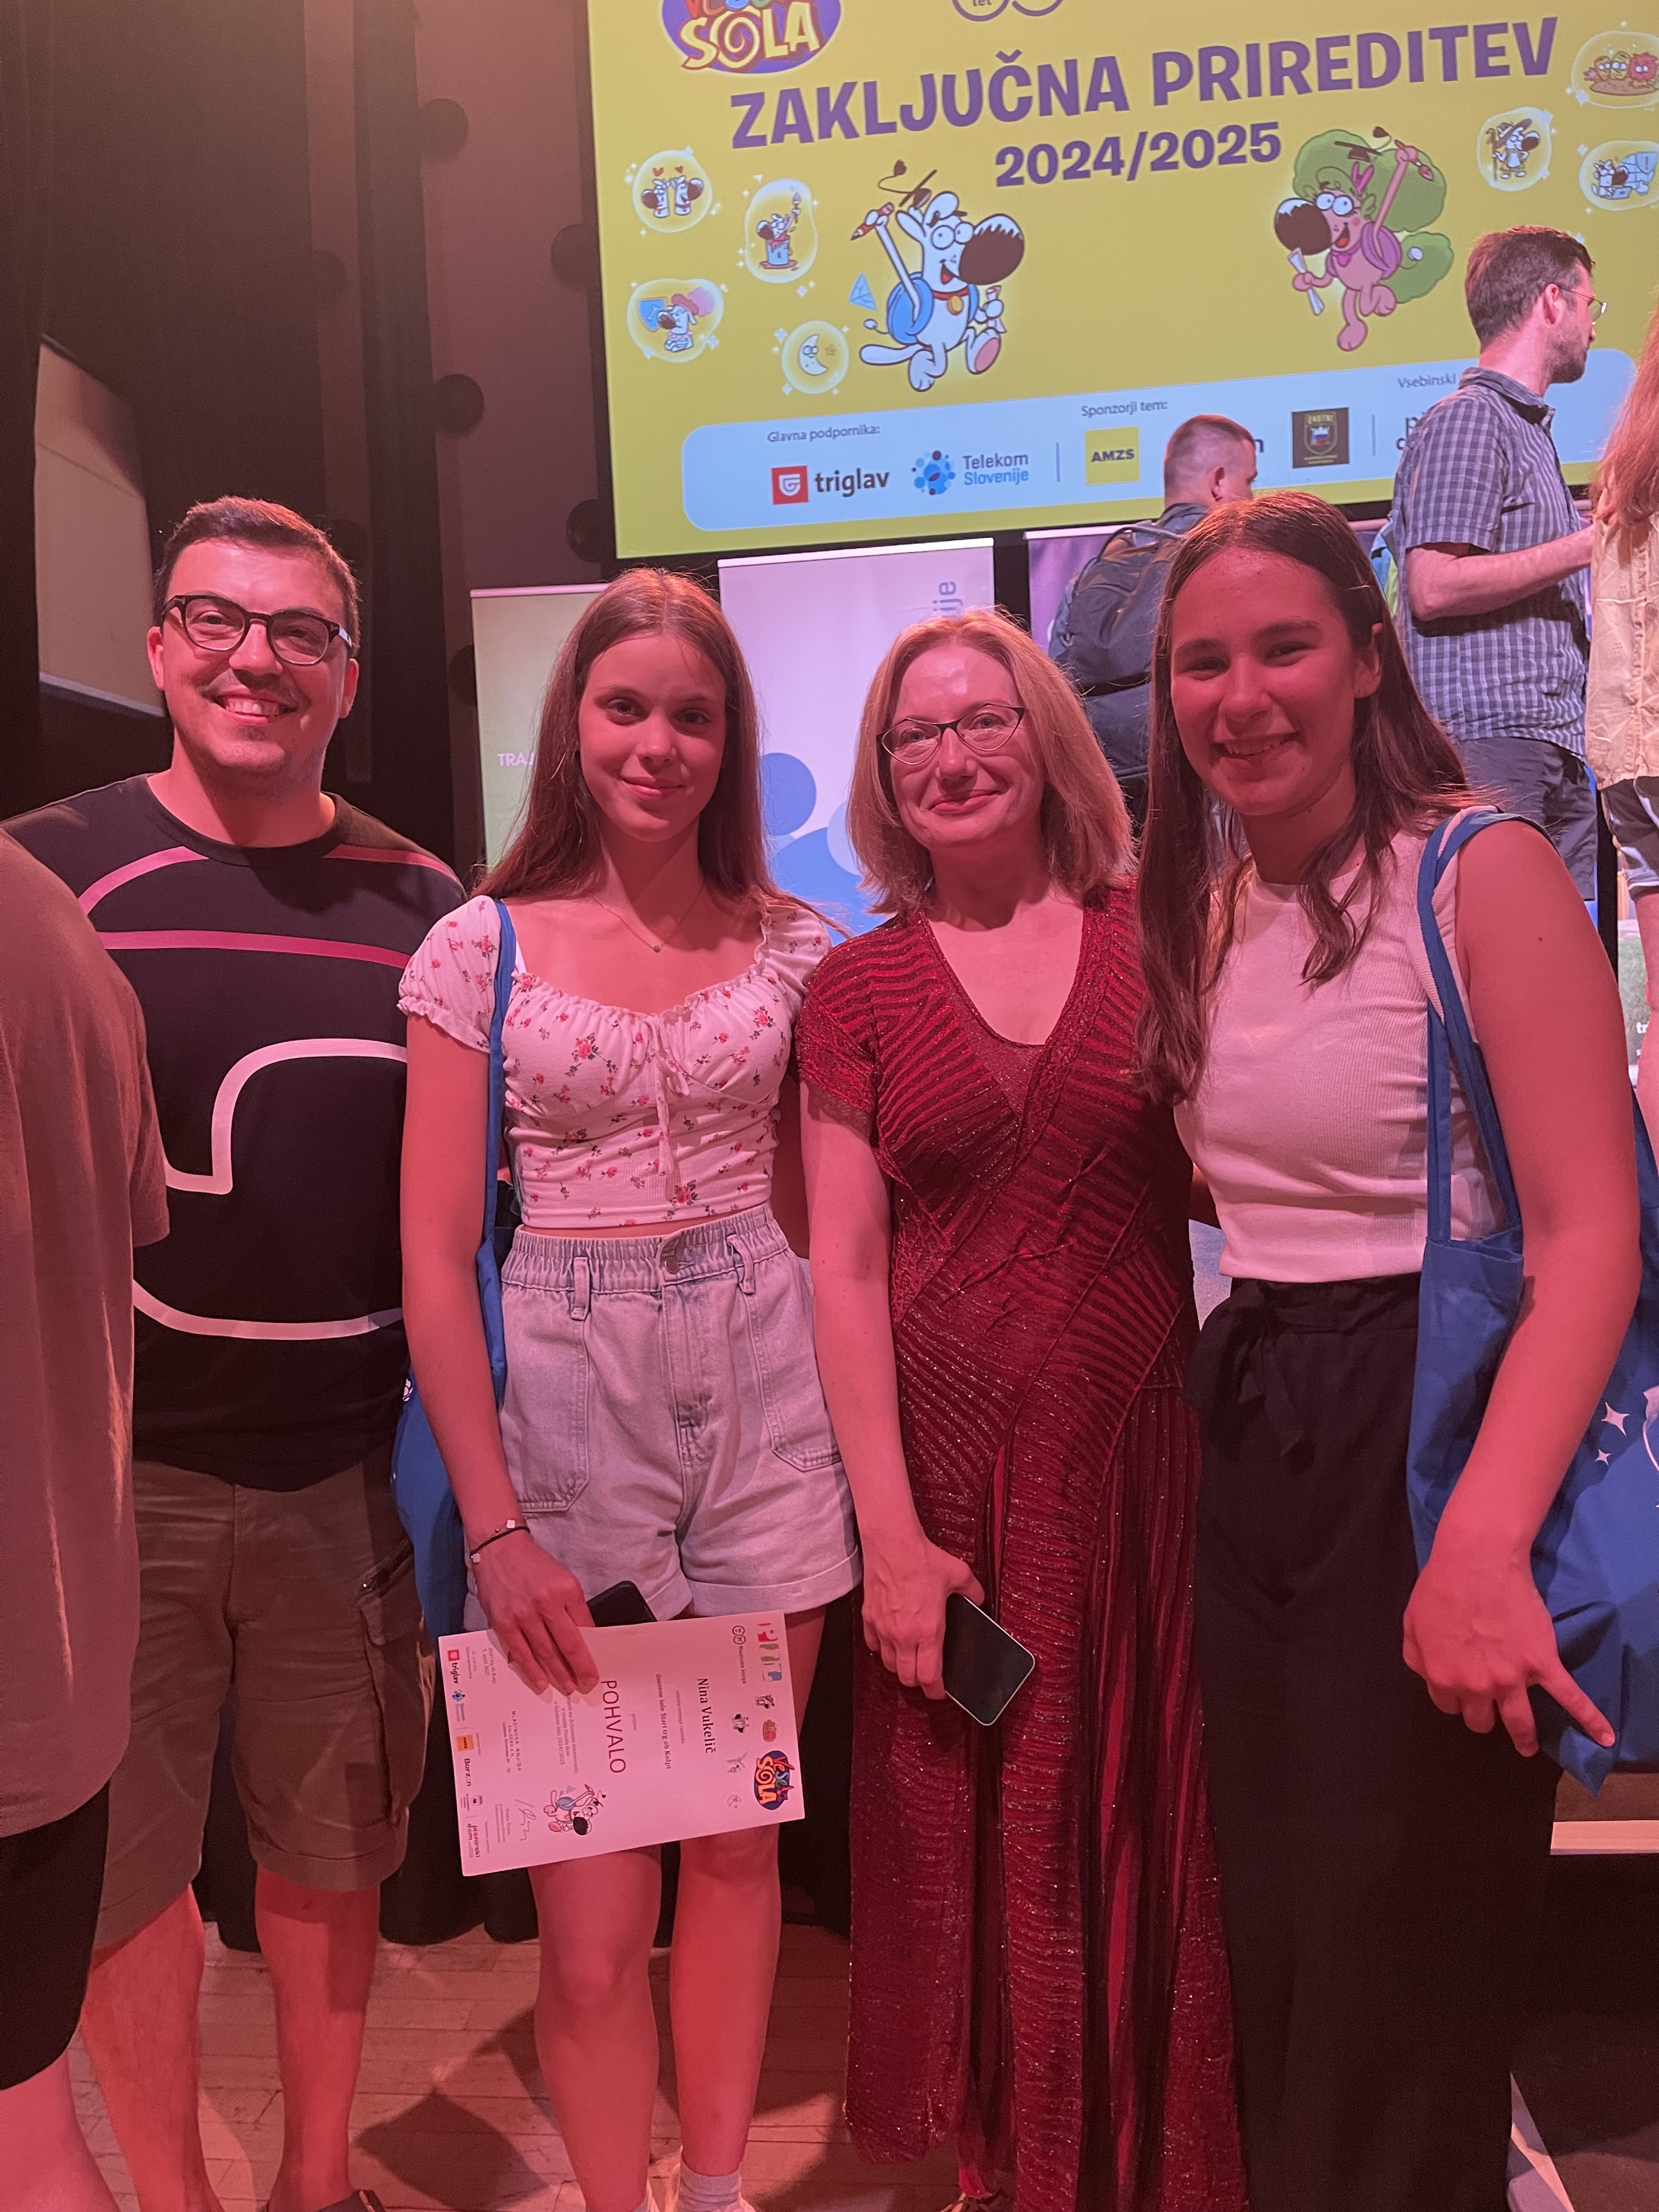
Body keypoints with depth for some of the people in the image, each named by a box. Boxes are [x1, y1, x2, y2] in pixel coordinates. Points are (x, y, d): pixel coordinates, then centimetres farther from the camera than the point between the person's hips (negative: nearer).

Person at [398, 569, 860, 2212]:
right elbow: (435, 1252, -4)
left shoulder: (790, 942, 5)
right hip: (562, 1387, -2)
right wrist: (496, 1525, -10)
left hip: (763, 1377, 2)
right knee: (593, 1905, 3)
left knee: (739, 1841, 14)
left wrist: (861, 1418, 1)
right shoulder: (485, 948, -2)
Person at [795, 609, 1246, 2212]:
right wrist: (890, 1529, -8)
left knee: (1148, 1836, 11)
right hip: (955, 1472, 0)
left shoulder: (1154, 942, 1)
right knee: (983, 1843, 13)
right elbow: (846, 1267, -3)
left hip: (1141, 1461, 0)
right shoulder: (858, 987, 1)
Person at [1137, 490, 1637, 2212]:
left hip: (1429, 1435, -6)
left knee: (1398, 1973, 7)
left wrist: (1485, 1539, -28)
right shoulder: (1198, 910, 9)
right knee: (1270, 1953, 18)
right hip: (1246, 1439, 6)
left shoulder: (1483, 876, -11)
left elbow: (1591, 1244, -17)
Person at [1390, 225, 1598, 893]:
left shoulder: (1528, 429, 26)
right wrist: (1588, 546, -11)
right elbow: (1434, 588, -17)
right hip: (1488, 737, -9)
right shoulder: (1468, 419, -4)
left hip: (1555, 751, 9)